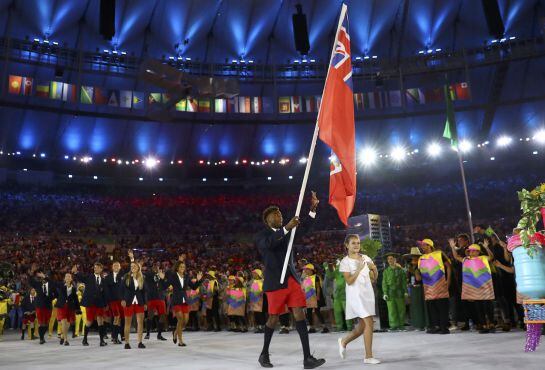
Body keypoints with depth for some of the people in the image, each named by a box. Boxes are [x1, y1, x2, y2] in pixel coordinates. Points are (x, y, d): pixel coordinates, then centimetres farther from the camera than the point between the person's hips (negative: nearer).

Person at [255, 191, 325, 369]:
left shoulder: (285, 232, 15)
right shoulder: (261, 236, -2)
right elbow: (268, 243, -26)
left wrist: (312, 208, -13)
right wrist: (286, 228, -36)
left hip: (292, 279, 5)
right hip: (275, 282, -5)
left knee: (300, 314, -4)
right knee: (274, 318, 4)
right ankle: (264, 354, 24)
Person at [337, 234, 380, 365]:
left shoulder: (366, 258, 10)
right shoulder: (345, 262, -4)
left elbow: (374, 278, 12)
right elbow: (349, 281, -13)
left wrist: (374, 269, -8)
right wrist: (359, 269, -20)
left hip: (368, 293, 6)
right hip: (356, 295, -6)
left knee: (362, 326, 9)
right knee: (369, 323, -13)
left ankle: (344, 341, 31)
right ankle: (368, 356, -4)